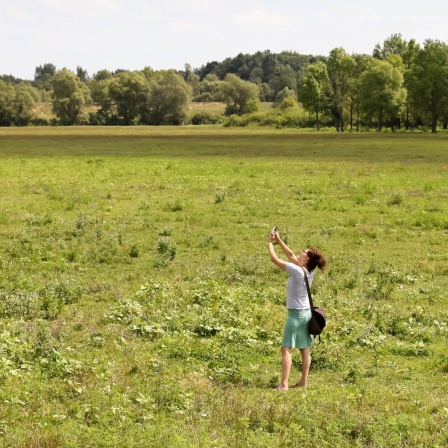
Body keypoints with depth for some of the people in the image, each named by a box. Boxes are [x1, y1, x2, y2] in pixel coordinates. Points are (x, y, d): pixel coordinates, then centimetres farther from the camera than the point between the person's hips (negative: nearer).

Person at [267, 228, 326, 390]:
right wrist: (278, 240, 13)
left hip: (296, 314, -9)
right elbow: (291, 255, 15)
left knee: (286, 349, -9)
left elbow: (274, 259, -16)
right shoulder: (308, 271, 3)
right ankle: (303, 382, 20)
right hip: (306, 313, 9)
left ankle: (284, 384, -14)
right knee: (304, 349, 13)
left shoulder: (297, 271, -20)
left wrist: (270, 243, -2)